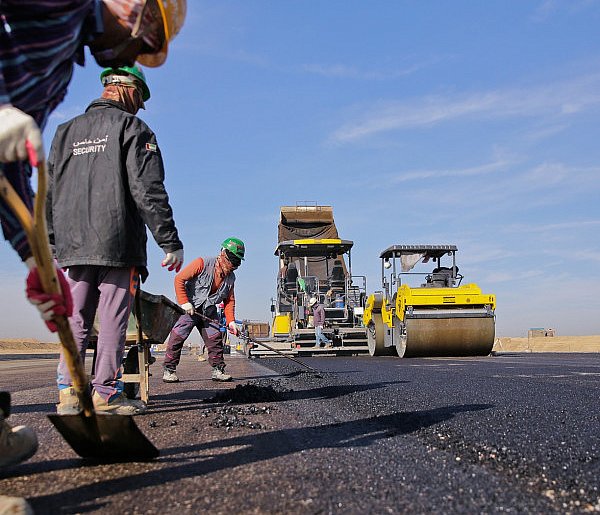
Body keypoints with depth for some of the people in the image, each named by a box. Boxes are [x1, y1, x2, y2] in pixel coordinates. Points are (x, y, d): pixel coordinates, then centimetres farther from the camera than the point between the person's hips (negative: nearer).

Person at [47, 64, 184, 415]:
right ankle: (105, 392, 2)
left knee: (77, 317, 10)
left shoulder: (67, 131, 19)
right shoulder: (132, 127, 0)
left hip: (74, 244, 6)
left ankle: (68, 390, 8)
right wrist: (171, 241, -9)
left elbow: (49, 192, 17)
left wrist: (53, 241, 21)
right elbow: (148, 190, -10)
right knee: (113, 317, -1)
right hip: (118, 243, -6)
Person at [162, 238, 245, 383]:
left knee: (215, 338, 0)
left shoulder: (230, 277, 2)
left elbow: (229, 300, 9)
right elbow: (179, 279, -18)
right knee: (177, 337, -9)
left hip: (209, 311, 5)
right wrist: (184, 302, -22)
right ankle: (169, 370, 2)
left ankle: (218, 370, 9)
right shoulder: (202, 264, -18)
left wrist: (230, 321, -3)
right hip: (190, 307, -5)